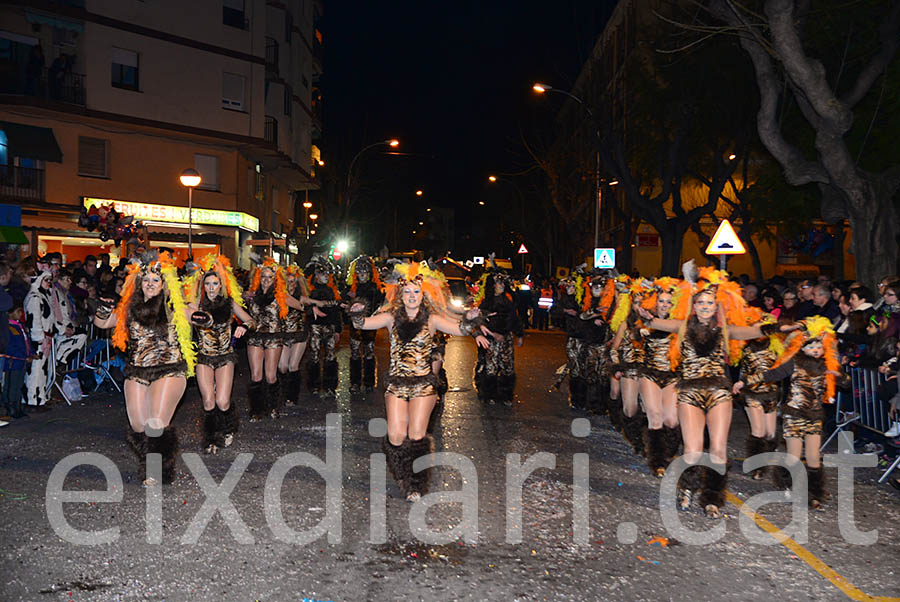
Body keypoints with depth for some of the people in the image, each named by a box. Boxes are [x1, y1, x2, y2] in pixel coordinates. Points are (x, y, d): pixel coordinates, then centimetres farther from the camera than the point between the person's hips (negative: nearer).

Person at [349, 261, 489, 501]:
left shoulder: (432, 319, 0)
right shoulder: (391, 317, 5)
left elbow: (460, 329, -8)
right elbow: (362, 324, 0)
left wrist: (471, 321, -28)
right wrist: (357, 313, -20)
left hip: (424, 383, -1)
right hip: (396, 382, 1)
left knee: (416, 436, -6)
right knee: (396, 436, -5)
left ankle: (416, 485, 13)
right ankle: (402, 478, 24)